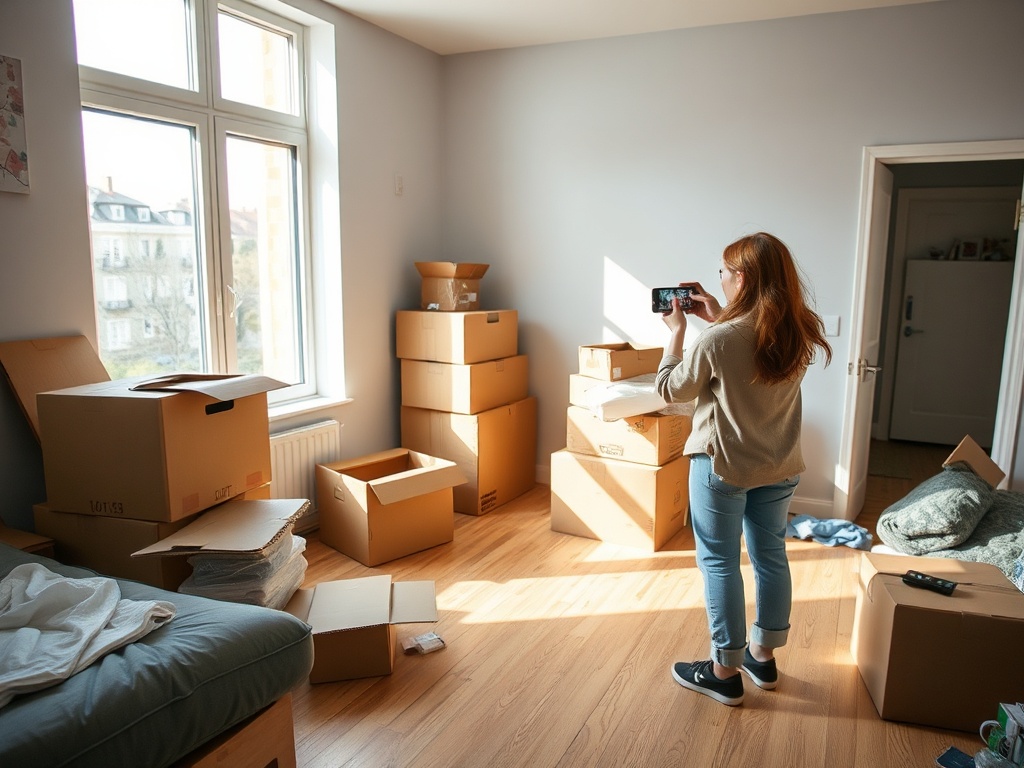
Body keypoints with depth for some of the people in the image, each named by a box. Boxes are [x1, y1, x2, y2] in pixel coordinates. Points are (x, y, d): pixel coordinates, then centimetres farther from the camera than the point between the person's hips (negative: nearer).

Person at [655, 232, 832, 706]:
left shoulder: (718, 341, -24)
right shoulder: (798, 333, -3)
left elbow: (670, 390, -9)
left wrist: (677, 331, 0)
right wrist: (718, 319, 11)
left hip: (723, 467, -7)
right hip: (780, 467, 7)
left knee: (719, 563, 7)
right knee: (770, 556, 18)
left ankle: (725, 673, 18)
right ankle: (763, 657, 34)